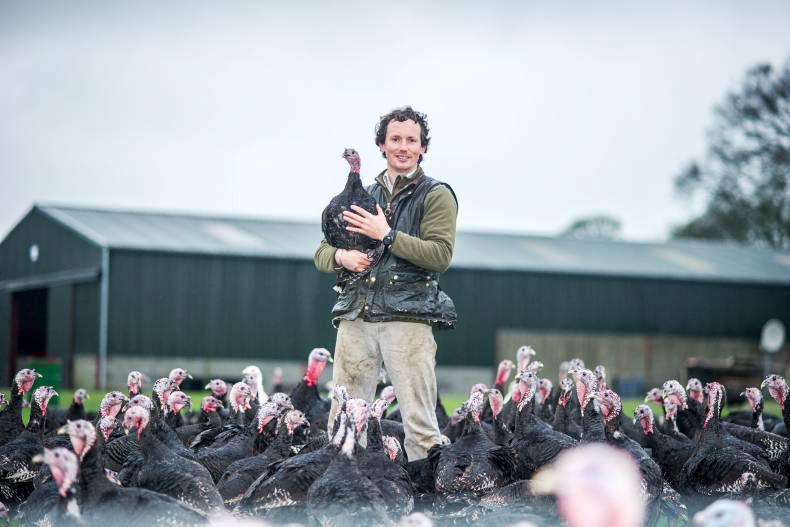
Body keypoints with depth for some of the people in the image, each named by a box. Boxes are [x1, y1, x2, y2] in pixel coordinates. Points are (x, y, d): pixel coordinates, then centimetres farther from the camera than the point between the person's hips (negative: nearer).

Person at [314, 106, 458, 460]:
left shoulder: (436, 196, 6)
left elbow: (441, 255, -8)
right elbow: (322, 253, 22)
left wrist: (387, 235, -11)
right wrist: (341, 257, -1)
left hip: (408, 318, -5)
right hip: (356, 316, 5)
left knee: (419, 424, -7)